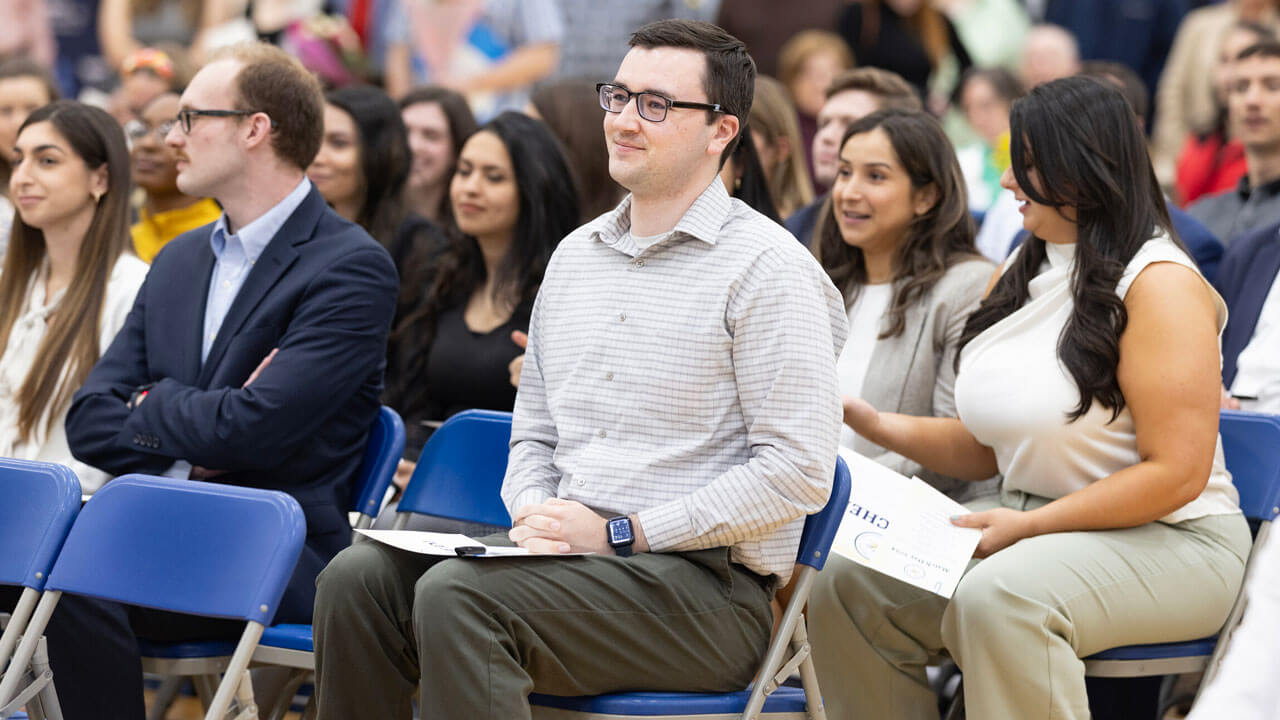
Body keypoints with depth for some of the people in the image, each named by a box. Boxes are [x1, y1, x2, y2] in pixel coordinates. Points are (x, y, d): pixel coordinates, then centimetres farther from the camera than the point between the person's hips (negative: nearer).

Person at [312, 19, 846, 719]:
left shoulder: (766, 267, -5)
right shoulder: (574, 255, 19)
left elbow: (798, 470, -12)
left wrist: (624, 532, -14)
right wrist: (534, 516, 0)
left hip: (707, 583, -7)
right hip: (570, 555, 7)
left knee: (458, 596, -30)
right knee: (359, 576, -18)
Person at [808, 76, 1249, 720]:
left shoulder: (1159, 283, -13)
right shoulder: (1018, 277, 13)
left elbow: (1177, 472, -18)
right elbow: (986, 449, 16)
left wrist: (1026, 527, -21)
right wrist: (875, 424, 1)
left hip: (1166, 541, -8)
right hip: (1031, 520, 8)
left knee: (996, 599, -36)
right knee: (846, 583, -10)